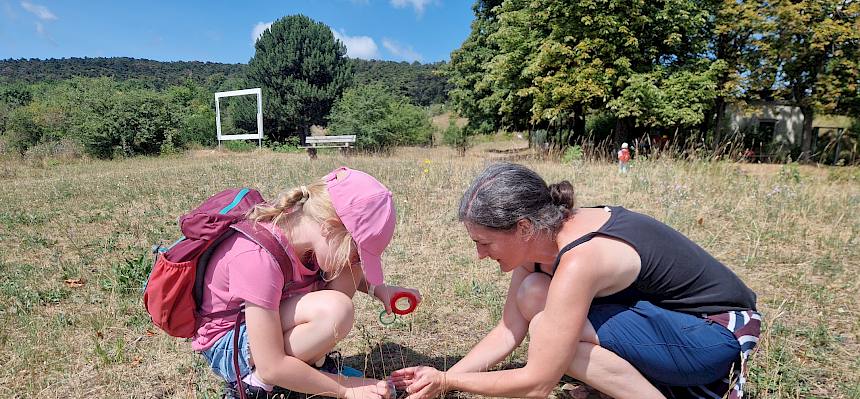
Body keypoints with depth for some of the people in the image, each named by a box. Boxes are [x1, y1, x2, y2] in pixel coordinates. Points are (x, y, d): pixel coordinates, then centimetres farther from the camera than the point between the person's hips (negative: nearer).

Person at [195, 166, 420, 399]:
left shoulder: (302, 226, -13)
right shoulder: (259, 258, -35)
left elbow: (348, 270, 11)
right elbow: (270, 368, -30)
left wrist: (376, 288, -8)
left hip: (271, 321, 8)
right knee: (335, 310, -33)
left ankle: (314, 361, -3)